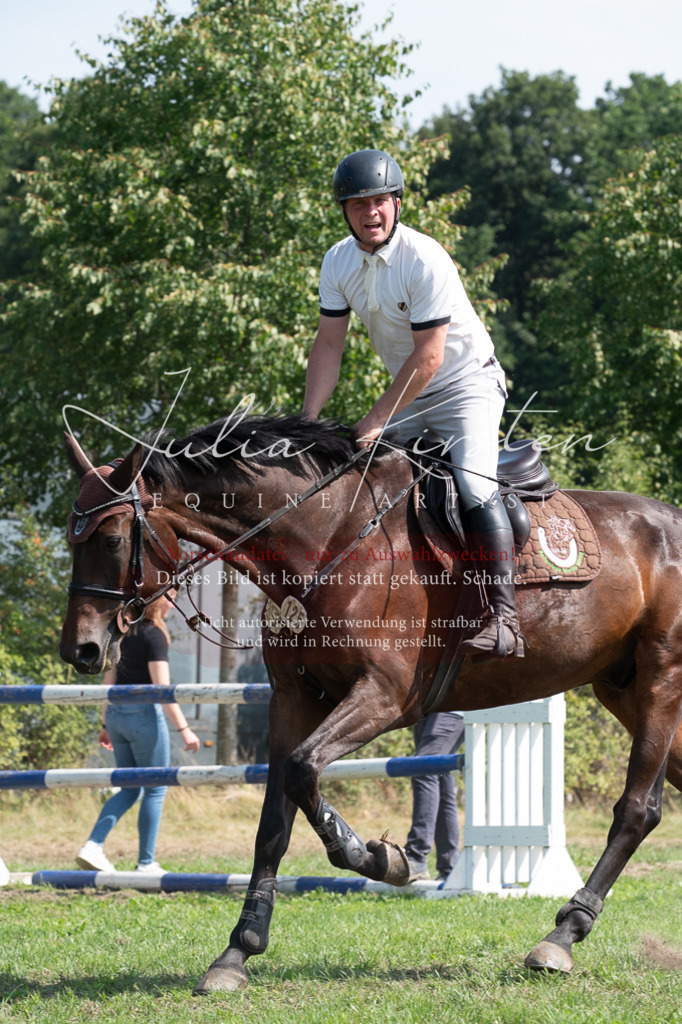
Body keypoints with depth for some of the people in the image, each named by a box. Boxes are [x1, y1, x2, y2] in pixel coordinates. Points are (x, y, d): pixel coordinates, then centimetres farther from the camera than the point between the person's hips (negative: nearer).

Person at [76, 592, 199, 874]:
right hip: (144, 713, -7)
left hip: (116, 714, 7)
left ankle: (93, 846, 0)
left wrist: (106, 725, 20)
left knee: (129, 789, 15)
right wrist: (183, 729, -18)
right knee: (155, 790, 4)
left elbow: (108, 682, 14)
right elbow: (162, 688, -18)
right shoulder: (154, 635, -12)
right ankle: (146, 864, 6)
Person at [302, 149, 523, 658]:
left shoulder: (425, 260, -25)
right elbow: (329, 345, -1)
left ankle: (504, 619, -31)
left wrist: (376, 421, -25)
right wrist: (307, 422, -11)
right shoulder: (339, 262, -4)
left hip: (468, 383, -8)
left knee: (473, 483, -26)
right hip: (410, 394, 8)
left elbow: (428, 357, -26)